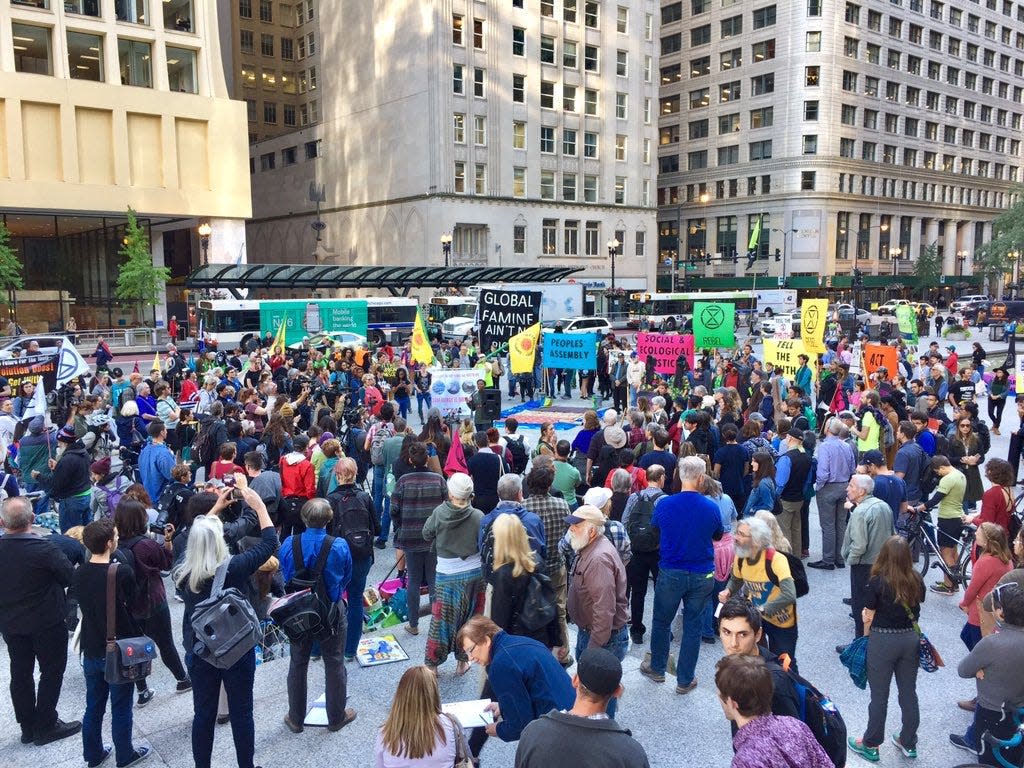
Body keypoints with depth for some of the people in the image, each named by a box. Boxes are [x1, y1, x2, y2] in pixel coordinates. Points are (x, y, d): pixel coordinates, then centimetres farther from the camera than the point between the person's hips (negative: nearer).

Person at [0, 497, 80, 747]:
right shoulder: (44, 549, -27)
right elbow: (71, 577, -18)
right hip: (47, 623, -5)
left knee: (20, 673, 18)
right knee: (51, 672, 11)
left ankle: (28, 727, 29)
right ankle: (45, 727, 17)